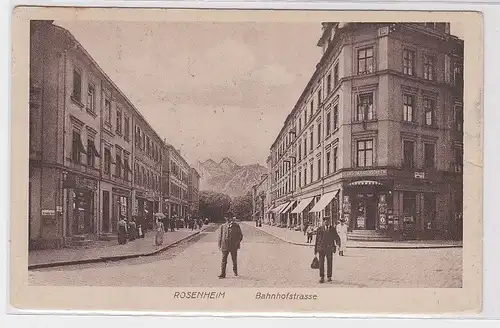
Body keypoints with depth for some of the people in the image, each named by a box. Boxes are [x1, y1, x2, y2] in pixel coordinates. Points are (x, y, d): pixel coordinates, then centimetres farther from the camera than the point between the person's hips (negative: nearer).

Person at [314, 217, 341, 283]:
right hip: (321, 248, -1)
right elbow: (317, 240, 10)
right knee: (321, 263, -8)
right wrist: (315, 250, 11)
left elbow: (337, 237, 5)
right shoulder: (319, 229, 6)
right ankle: (321, 277, -3)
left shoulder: (332, 229, 8)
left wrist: (338, 243, -17)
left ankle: (329, 277, 22)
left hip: (329, 249, 1)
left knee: (329, 263, 8)